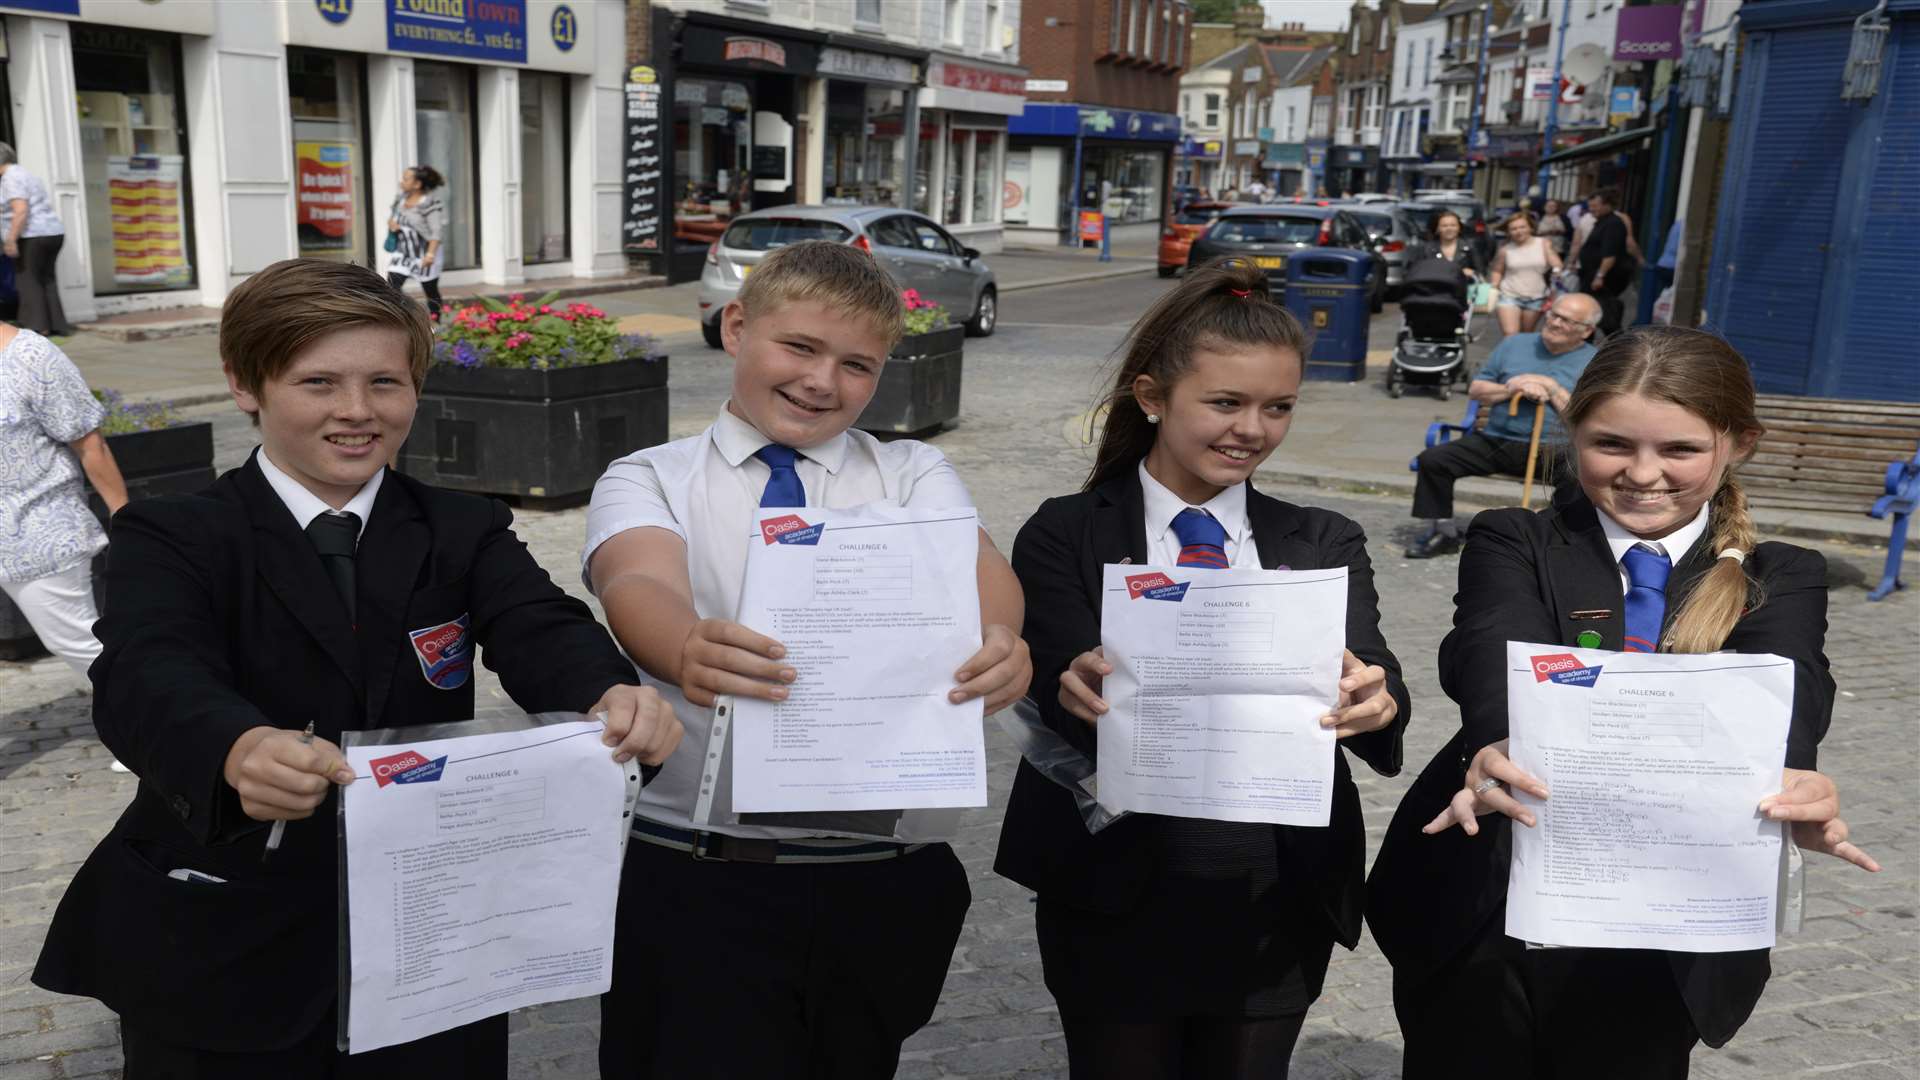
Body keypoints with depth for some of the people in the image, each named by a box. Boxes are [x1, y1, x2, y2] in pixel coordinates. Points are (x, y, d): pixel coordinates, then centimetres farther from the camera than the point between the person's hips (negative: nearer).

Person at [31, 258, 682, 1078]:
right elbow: (149, 678, -25)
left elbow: (541, 628, -17)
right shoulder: (171, 539, -5)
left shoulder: (465, 534, 2)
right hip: (225, 964, -2)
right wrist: (240, 749, -48)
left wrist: (611, 694, -41)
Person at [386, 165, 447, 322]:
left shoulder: (431, 203, -17)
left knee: (431, 293, 9)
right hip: (402, 254, 6)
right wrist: (391, 222, -5)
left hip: (424, 256, -6)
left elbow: (436, 231, -20)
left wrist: (430, 253, -28)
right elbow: (391, 215, 19)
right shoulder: (401, 198, 4)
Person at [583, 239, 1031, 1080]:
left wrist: (997, 637, -38)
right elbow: (639, 582, -19)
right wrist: (686, 651, -43)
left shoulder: (912, 476, 7)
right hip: (693, 873, -1)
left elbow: (972, 564, -14)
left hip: (886, 877, 2)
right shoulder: (647, 481, 2)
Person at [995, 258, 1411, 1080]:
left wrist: (1374, 703, -34)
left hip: (1281, 900, 2)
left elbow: (1370, 679, -11)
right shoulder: (1065, 538, -5)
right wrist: (1079, 692, -40)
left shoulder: (1326, 546, 3)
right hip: (1116, 898, -2)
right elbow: (1056, 692, -16)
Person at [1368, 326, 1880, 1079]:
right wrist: (1497, 750, -44)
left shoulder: (1782, 582, 4)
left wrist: (1787, 783, -41)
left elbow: (1783, 693, -17)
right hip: (1480, 918, -1)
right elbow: (1497, 656, -21)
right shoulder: (1513, 544, -1)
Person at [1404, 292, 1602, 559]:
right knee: (1432, 459, -15)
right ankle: (1443, 532, 0)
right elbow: (1475, 389, 15)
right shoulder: (1515, 344, 17)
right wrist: (1513, 389, -3)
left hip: (1551, 450, -3)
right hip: (1495, 440, 3)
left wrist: (1552, 388, -10)